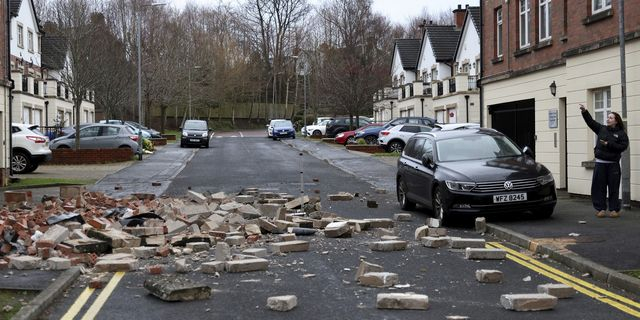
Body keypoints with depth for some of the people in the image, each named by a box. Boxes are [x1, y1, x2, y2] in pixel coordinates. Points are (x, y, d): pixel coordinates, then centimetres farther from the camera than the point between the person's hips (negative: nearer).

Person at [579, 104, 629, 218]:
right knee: (599, 187, 1)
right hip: (600, 163, 3)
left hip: (613, 164, -3)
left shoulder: (621, 134, 1)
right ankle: (600, 209, 8)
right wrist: (584, 112, -11)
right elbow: (591, 122, 2)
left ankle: (614, 209, 10)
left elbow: (623, 146, -9)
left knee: (613, 188, 1)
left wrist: (609, 144, -15)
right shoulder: (602, 129, 10)